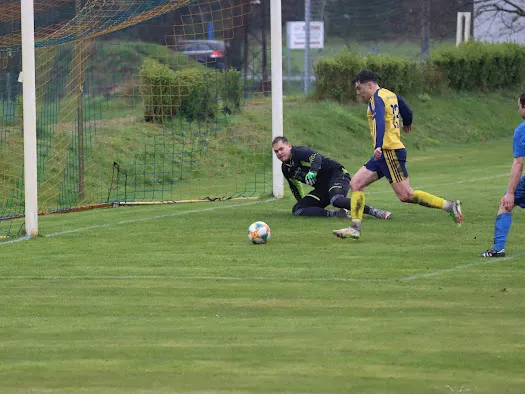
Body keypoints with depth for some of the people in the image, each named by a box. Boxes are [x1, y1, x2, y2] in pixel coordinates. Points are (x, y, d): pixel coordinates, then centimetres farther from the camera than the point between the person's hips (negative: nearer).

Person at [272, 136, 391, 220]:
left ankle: (376, 212, -37)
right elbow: (295, 186, 30)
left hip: (337, 174, -9)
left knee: (336, 200, -41)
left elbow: (316, 157, -31)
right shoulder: (286, 169, 14)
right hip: (322, 188, 9)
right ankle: (337, 213, -20)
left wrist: (312, 171, -49)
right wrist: (302, 202, 36)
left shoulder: (299, 152, -12)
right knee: (297, 210, -9)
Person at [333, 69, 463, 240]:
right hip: (384, 154, 10)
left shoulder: (377, 99, -11)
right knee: (355, 184, 5)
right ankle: (355, 228, -3)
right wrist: (407, 124, 52)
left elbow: (380, 122, -28)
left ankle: (449, 206, -8)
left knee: (406, 195, -12)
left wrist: (379, 146, -41)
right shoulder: (390, 95, 15)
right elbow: (407, 111, 30)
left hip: (389, 151, -10)